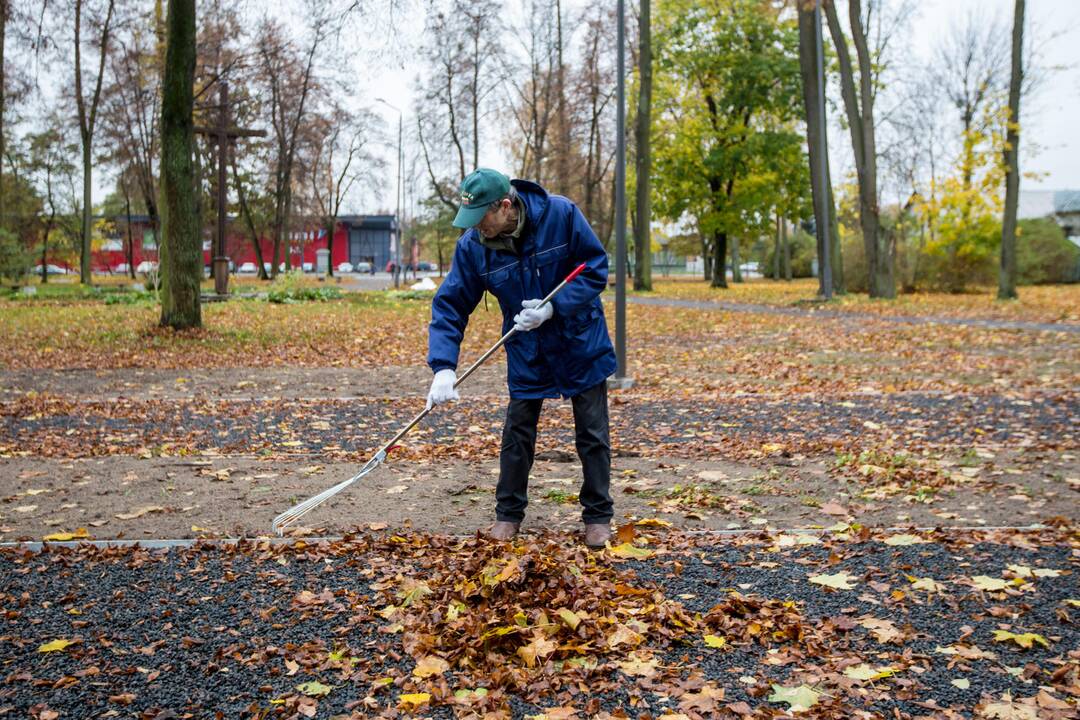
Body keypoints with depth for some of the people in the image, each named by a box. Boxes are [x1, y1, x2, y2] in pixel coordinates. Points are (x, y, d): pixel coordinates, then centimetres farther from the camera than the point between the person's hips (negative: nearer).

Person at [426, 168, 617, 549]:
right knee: (517, 435, 8)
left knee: (592, 435, 6)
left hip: (580, 343, -1)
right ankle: (508, 513, 25)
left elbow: (596, 268, -14)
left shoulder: (561, 214, -22)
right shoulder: (471, 246, -16)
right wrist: (444, 367, -24)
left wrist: (554, 307, -26)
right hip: (526, 351, 2)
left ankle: (598, 516, 21)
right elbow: (450, 305, -12)